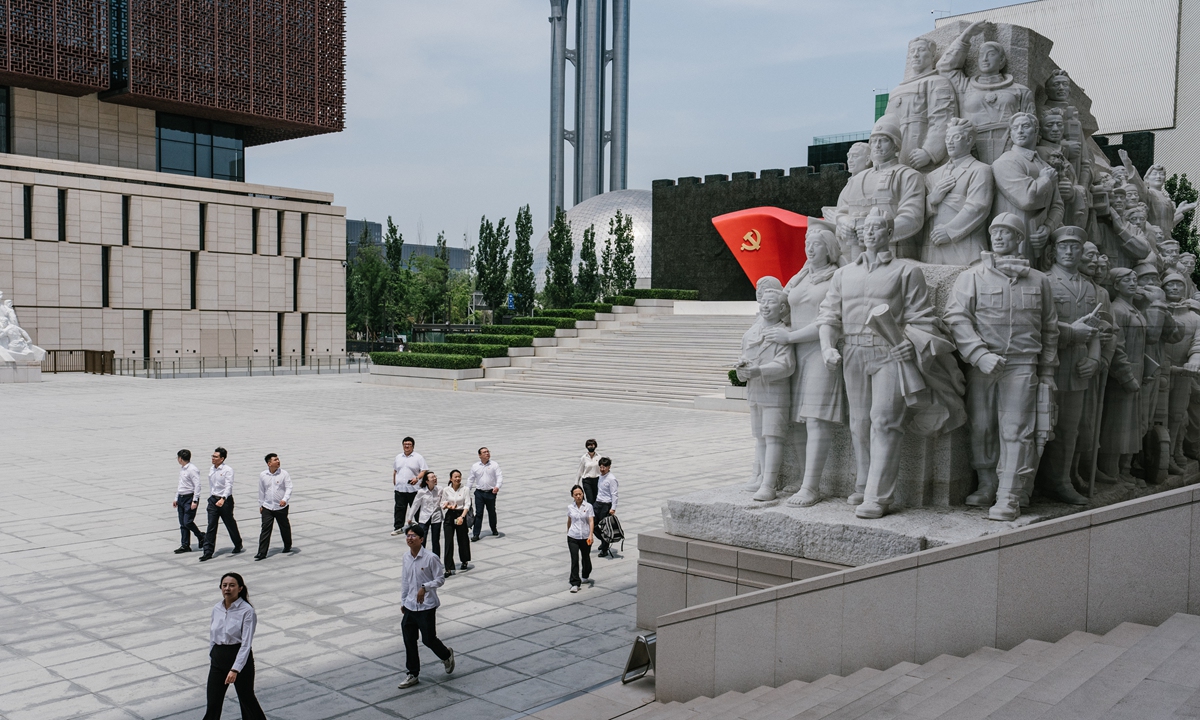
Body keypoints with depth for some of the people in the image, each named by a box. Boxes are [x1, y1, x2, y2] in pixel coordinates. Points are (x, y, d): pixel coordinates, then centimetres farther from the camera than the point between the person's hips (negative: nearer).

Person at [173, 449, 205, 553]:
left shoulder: (192, 469, -15)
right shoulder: (182, 469, 13)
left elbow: (197, 485, -18)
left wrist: (195, 501, -21)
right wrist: (176, 499, 22)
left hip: (189, 498, -9)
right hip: (181, 498, 9)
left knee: (188, 522, -11)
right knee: (182, 524, 8)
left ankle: (201, 537, 9)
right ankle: (185, 545, 13)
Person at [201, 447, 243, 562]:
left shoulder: (228, 470, -13)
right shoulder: (211, 469, 7)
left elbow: (229, 486, -25)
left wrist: (223, 499, -39)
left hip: (226, 500, -5)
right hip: (213, 500, 5)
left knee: (230, 524, 10)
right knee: (211, 526, -4)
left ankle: (238, 546, 31)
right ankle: (208, 552, -5)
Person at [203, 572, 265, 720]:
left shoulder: (247, 611, -15)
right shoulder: (216, 609, 4)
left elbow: (246, 643, -19)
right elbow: (212, 637, 14)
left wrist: (235, 669, -25)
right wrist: (211, 660, 14)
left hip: (240, 657, -5)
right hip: (218, 658, 5)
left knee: (246, 698, 9)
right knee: (213, 702, 2)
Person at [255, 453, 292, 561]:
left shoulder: (284, 474, -6)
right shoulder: (263, 475, 1)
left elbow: (289, 488, -10)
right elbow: (261, 491, 11)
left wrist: (285, 499, -27)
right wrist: (261, 504, 12)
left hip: (281, 507, -1)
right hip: (267, 507, 1)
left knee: (284, 528, 13)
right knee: (265, 529, -5)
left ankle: (287, 547, 35)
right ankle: (262, 553, -5)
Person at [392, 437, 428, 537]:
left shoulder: (418, 457, -2)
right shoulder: (398, 457, 14)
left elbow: (424, 470, -8)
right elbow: (395, 471, 22)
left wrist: (417, 478, -23)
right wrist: (394, 482, 14)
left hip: (413, 488, -4)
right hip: (399, 488, 4)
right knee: (399, 508, 1)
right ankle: (398, 527, 5)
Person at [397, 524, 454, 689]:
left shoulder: (430, 558, -16)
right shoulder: (406, 557, 3)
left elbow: (440, 578, -11)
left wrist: (425, 587, -25)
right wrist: (403, 602, 16)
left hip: (426, 606, -6)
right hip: (410, 606, 6)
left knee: (428, 639, 4)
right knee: (409, 640, 7)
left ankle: (447, 655, 34)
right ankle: (413, 674, 20)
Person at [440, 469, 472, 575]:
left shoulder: (465, 490, -4)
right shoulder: (446, 490, 1)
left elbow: (467, 505, -10)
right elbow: (443, 504, 8)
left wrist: (462, 517, -23)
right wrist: (448, 506, -15)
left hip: (461, 515, -1)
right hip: (449, 516, 1)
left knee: (462, 540, 11)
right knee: (448, 542, -6)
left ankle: (464, 562, 36)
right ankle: (449, 569, -6)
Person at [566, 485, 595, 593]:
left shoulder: (588, 506, -5)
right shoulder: (570, 507, 2)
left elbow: (591, 521, -12)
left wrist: (591, 535, -24)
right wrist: (568, 532, 25)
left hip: (585, 538, 0)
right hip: (573, 537, 0)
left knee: (586, 557, 15)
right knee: (574, 559, -9)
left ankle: (585, 577, 41)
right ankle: (575, 584, -8)